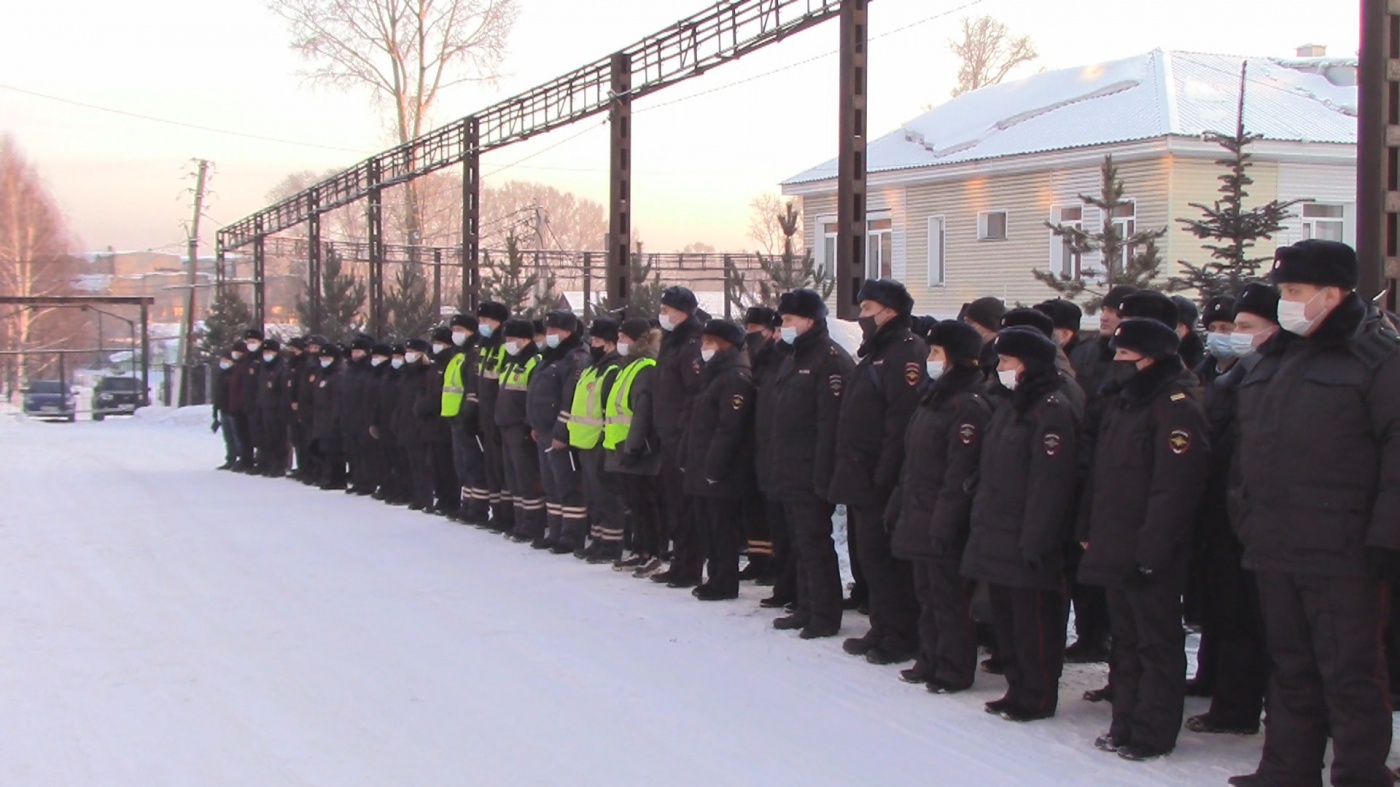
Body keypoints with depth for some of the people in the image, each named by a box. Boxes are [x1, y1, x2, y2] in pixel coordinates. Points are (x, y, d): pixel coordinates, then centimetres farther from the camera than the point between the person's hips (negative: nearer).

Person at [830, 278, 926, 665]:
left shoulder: (906, 353, -14)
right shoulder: (875, 353, 18)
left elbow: (903, 420, -23)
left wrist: (883, 474, -25)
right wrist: (848, 471, 17)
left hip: (880, 482, -10)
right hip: (861, 479, 10)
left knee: (884, 559, -5)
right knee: (871, 556, 15)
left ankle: (902, 636, 3)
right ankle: (883, 630, 23)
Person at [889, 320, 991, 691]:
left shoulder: (969, 405, -15)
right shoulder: (934, 397, 16)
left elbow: (961, 472, -20)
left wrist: (945, 521, -23)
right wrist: (899, 505, 17)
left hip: (944, 522, -10)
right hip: (919, 517, 10)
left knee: (949, 598, -2)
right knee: (927, 594, 16)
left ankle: (954, 671, 6)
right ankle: (930, 662, 25)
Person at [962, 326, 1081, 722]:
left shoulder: (1052, 411, -13)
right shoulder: (1010, 407, 17)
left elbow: (1050, 482, -19)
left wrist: (1035, 540, -22)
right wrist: (981, 523, 16)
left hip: (1026, 544, -10)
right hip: (997, 539, 10)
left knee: (1034, 622, -2)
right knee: (1006, 619, 14)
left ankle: (1037, 698, 7)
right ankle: (1018, 689, 24)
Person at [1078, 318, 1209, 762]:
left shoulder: (1176, 407, -14)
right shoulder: (1120, 402, 15)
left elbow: (1174, 487, -21)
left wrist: (1151, 549, -22)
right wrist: (1090, 532, 14)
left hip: (1150, 556, -9)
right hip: (1114, 548, 9)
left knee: (1156, 642, 0)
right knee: (1125, 639, 15)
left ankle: (1154, 734, 7)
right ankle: (1125, 725, 24)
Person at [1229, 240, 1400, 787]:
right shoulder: (1275, 358, 15)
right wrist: (1250, 521, 16)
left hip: (1342, 555, -7)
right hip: (1275, 550, 7)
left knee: (1350, 675, -1)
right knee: (1291, 669, 15)